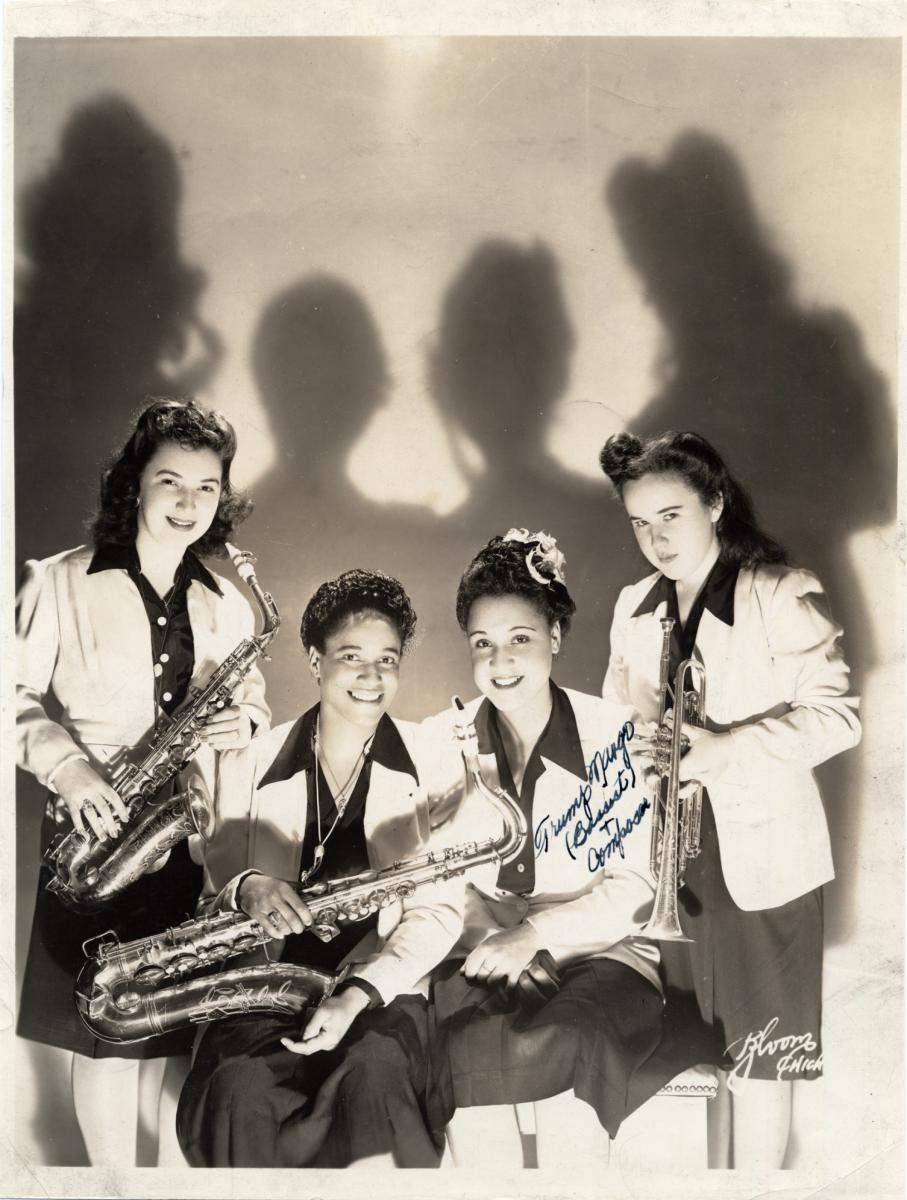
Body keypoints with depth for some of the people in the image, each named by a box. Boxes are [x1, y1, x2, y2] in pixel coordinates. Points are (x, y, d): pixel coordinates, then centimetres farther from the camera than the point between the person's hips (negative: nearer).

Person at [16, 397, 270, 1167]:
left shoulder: (227, 606, 8)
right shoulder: (61, 584, -4)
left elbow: (254, 703, 15)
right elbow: (18, 694, -3)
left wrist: (242, 722, -8)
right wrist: (64, 765, -18)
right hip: (98, 835, -3)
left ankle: (179, 1172, 27)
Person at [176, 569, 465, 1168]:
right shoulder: (250, 764, 7)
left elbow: (439, 908, 0)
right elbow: (214, 900, 10)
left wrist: (359, 993, -14)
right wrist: (247, 889, -15)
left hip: (382, 993, -1)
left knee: (372, 1078, -34)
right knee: (239, 1091, -30)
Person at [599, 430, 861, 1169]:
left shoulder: (784, 595, -10)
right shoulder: (636, 609, 9)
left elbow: (837, 713, -16)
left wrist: (728, 746, -26)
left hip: (761, 850, -5)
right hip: (676, 851, 5)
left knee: (762, 1048, 5)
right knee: (716, 1040, 16)